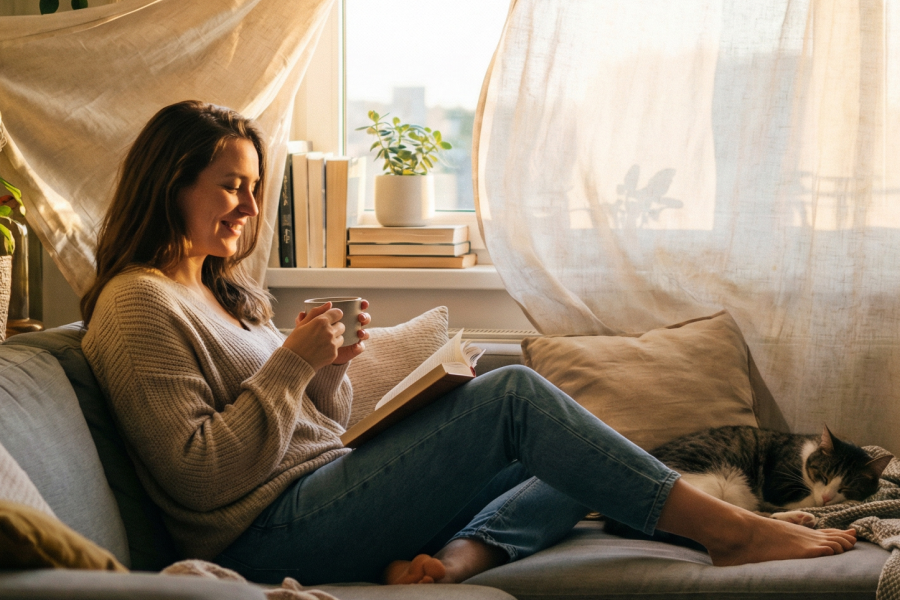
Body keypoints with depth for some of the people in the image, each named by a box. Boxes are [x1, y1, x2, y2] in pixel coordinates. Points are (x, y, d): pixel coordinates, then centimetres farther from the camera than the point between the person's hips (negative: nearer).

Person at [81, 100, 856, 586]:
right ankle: (734, 530, -18)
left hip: (323, 501, 10)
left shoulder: (225, 291, 23)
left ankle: (448, 559, -26)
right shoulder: (140, 304, -6)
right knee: (511, 393, -18)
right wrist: (291, 365, -14)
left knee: (570, 464, 3)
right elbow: (197, 475, -16)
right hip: (274, 536, -10)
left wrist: (328, 372, 1)